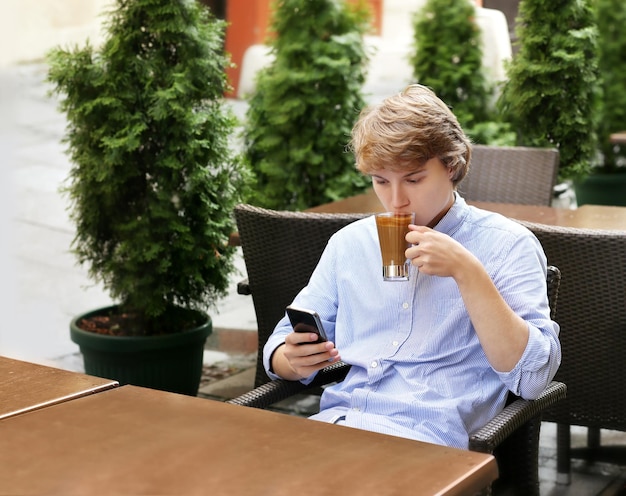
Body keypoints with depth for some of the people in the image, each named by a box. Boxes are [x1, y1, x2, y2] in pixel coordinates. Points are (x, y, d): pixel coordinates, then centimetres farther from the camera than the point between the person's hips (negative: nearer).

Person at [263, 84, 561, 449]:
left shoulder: (508, 245, 3)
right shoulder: (348, 242, 18)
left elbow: (533, 378, -8)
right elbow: (281, 346, 18)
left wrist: (466, 271, -14)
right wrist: (293, 360, -7)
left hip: (428, 433, -4)